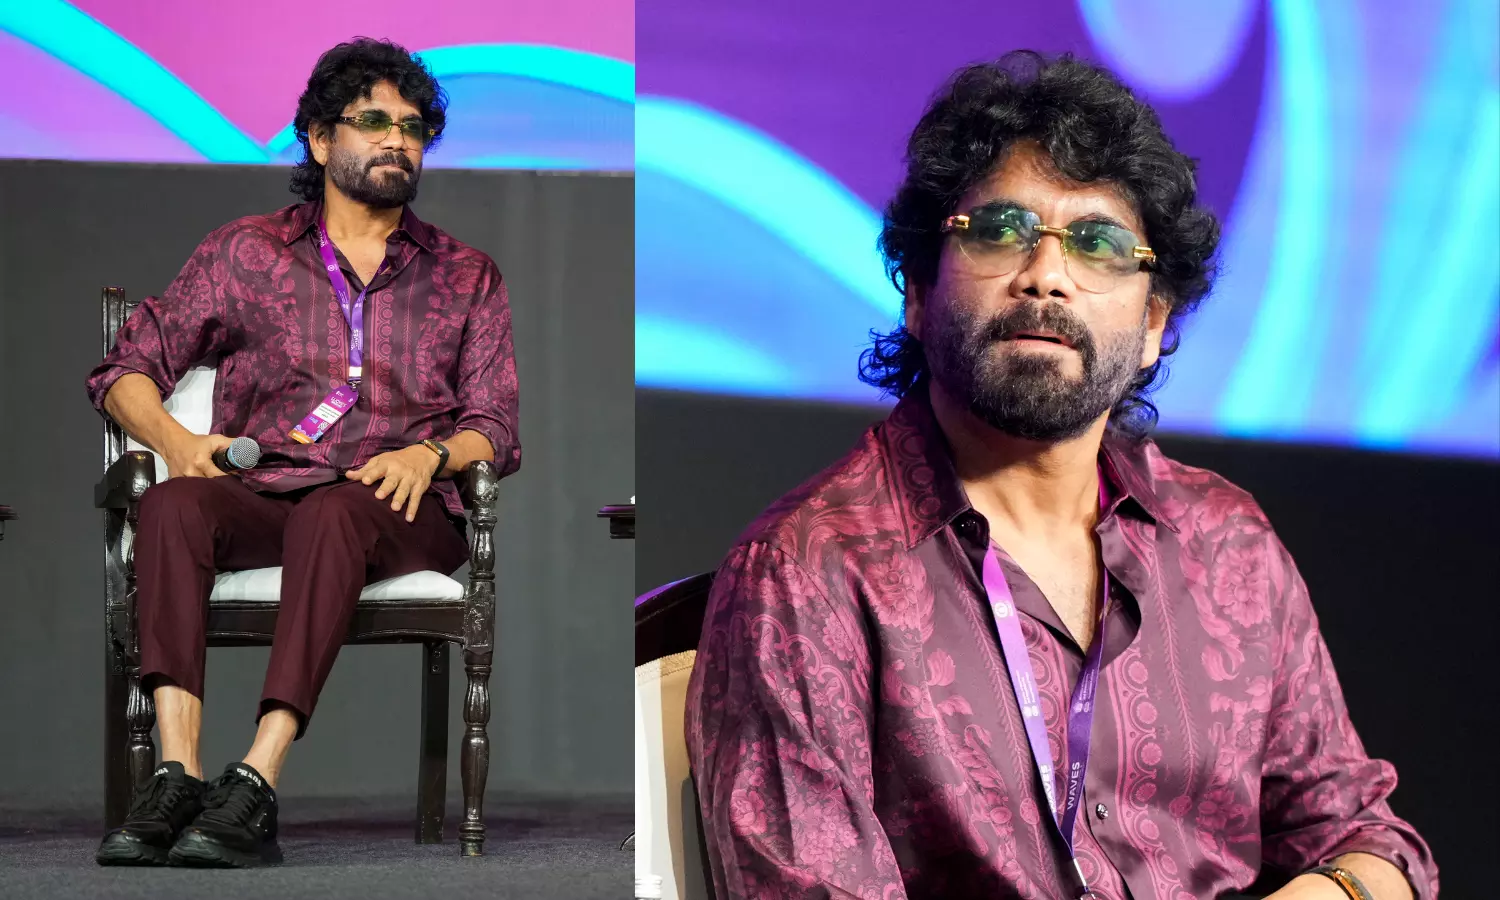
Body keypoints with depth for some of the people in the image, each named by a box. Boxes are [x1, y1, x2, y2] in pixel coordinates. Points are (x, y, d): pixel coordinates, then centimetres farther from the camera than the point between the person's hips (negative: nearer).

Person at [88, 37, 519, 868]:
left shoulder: (466, 278, 21)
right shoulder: (246, 252, 19)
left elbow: (494, 426, 12)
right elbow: (128, 368, 15)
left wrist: (429, 454, -11)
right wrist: (174, 438, -7)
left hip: (397, 511, -1)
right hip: (260, 494, 1)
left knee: (333, 512, -38)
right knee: (173, 503, -33)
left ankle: (256, 782, -48)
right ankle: (176, 775, -44)